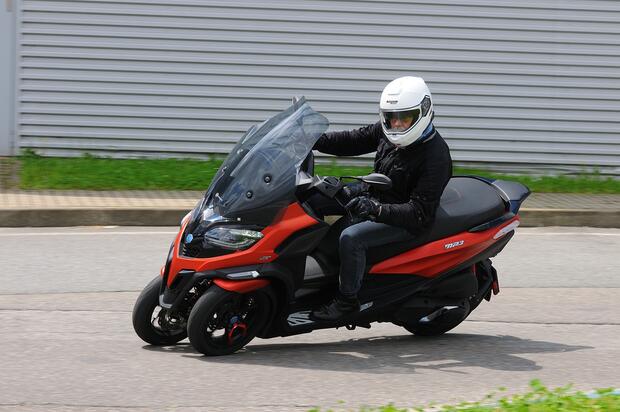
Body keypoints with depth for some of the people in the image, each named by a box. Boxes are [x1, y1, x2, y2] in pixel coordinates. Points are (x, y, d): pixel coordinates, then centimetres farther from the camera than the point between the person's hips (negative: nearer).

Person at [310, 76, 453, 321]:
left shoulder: (436, 156, -26)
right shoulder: (387, 132, -3)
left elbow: (419, 213, -31)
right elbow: (354, 140, 12)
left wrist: (377, 209, -44)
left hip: (407, 222, -9)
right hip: (375, 194, 9)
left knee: (351, 237, -32)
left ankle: (347, 300, -16)